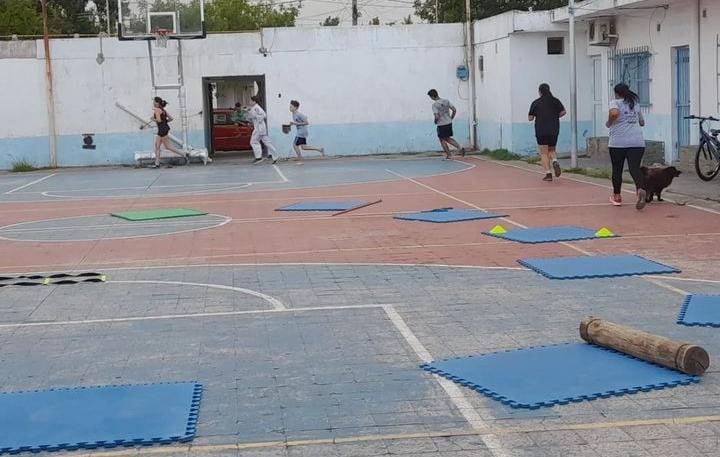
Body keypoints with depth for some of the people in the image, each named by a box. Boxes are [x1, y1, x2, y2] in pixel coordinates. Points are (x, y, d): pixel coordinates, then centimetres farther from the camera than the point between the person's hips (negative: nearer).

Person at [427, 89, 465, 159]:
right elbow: (454, 110, 5)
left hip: (441, 125, -6)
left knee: (442, 140, 10)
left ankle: (448, 155, 13)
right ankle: (460, 147, 5)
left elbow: (437, 116, -23)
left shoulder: (434, 104, -16)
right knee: (448, 138, 21)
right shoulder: (446, 101, 2)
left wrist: (435, 122, -2)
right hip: (449, 123, 6)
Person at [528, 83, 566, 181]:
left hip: (541, 132, -3)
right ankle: (555, 162, -12)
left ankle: (548, 174, -7)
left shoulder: (536, 103, -3)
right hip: (554, 131, 3)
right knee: (551, 150, 19)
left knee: (544, 153, 2)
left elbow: (530, 118, -1)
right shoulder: (555, 101, 5)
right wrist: (555, 116, 14)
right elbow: (563, 112, -3)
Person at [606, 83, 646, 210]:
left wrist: (609, 123, -4)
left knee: (617, 169, 12)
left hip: (618, 142, -3)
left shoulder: (615, 102, 2)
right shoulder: (635, 104, 19)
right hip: (637, 142, 3)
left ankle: (617, 196, 23)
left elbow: (614, 113, -21)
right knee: (635, 168, -5)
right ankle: (641, 189, -32)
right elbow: (642, 122, 29)